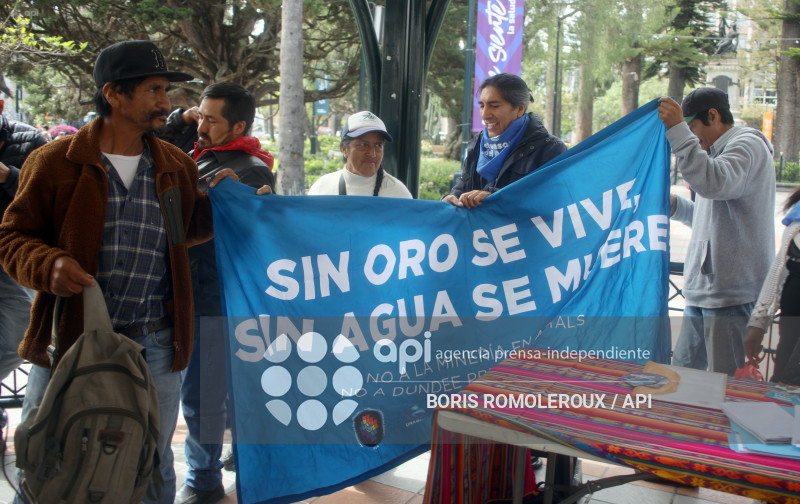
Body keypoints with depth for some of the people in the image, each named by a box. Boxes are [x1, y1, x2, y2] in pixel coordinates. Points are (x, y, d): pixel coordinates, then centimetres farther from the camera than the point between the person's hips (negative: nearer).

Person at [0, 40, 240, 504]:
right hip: (69, 339, -2)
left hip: (153, 347, 3)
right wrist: (49, 265, -18)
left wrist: (217, 202, 0)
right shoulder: (55, 162, -3)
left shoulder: (177, 166, 8)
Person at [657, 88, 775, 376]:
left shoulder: (747, 145, -7)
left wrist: (678, 130, -27)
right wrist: (675, 206, 15)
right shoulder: (718, 151, 24)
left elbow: (714, 183, -29)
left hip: (733, 292, -10)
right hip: (703, 292, 10)